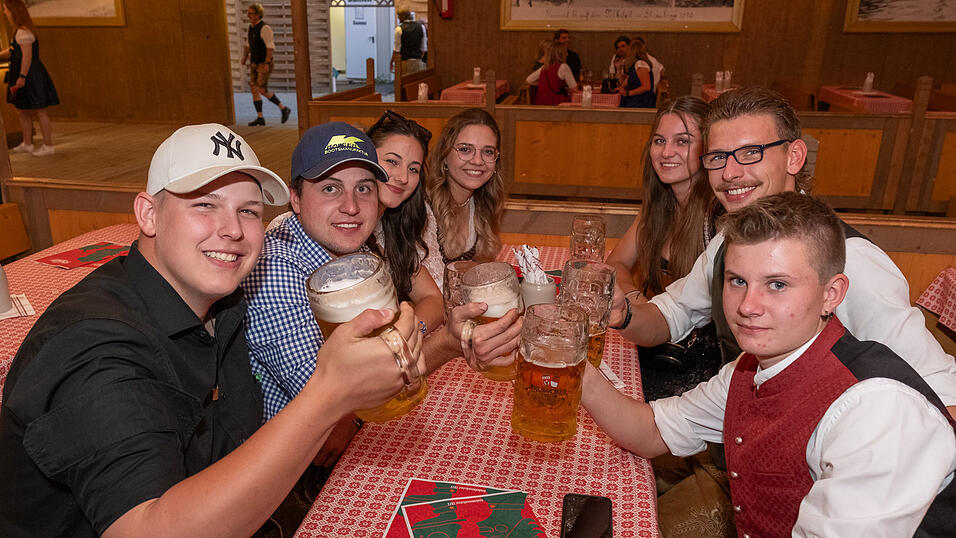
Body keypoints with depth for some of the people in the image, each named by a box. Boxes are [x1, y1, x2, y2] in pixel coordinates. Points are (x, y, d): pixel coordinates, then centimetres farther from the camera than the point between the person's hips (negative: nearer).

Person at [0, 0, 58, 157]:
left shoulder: (23, 32, -15)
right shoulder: (20, 31, 17)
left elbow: (27, 55, -21)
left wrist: (22, 76, -23)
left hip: (30, 76, -10)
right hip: (26, 76, 10)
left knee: (39, 112, -5)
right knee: (22, 111, 14)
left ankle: (48, 145, -1)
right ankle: (27, 144, 21)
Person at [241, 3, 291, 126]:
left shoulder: (264, 28, -15)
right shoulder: (251, 27, 13)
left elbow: (270, 47, -21)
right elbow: (248, 45, 20)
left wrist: (267, 64, -28)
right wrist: (244, 57, 6)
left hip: (264, 64, -8)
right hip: (255, 64, 8)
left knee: (262, 90, -15)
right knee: (254, 89, 0)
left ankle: (283, 109, 0)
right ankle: (260, 118, 2)